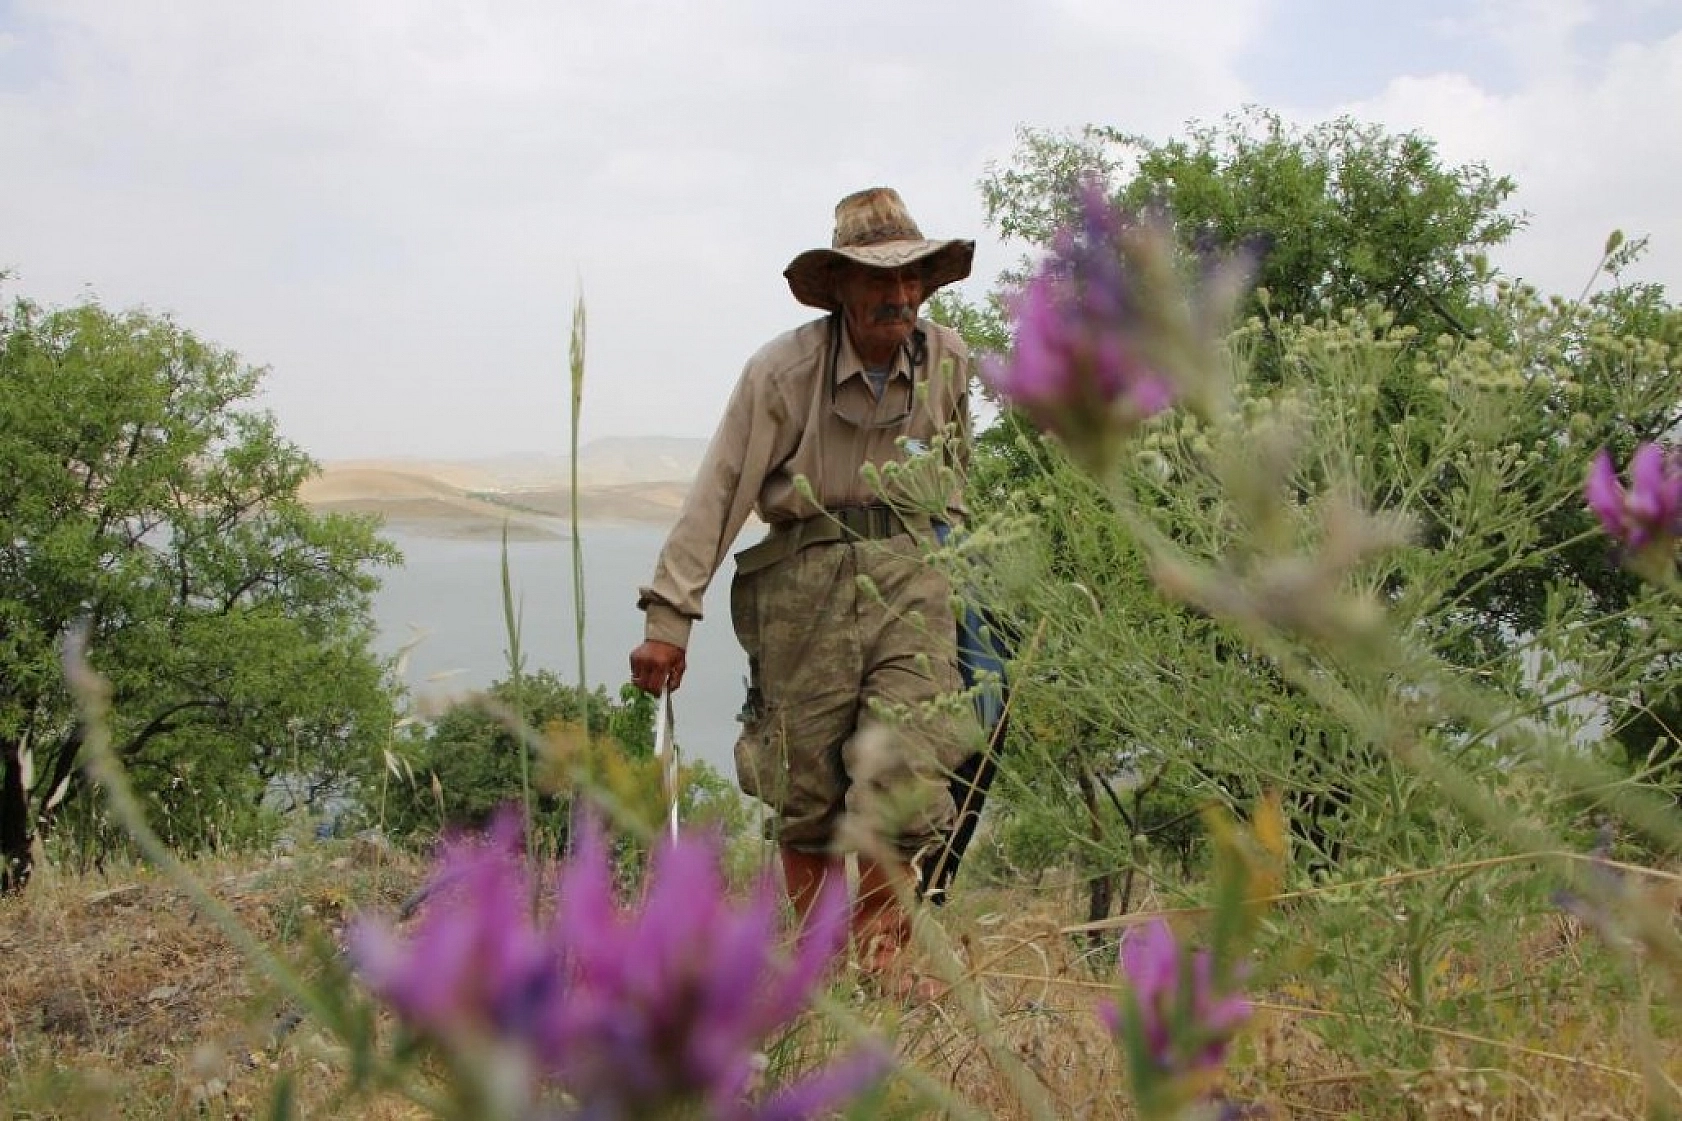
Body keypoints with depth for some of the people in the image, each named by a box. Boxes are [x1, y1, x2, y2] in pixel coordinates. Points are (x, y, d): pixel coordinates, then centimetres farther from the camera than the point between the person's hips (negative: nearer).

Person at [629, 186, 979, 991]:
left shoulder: (947, 360, 5)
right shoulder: (785, 368, -8)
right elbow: (718, 491, -9)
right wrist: (669, 615, -13)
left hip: (909, 574, 3)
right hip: (806, 577, -2)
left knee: (908, 773, -10)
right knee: (806, 786, 3)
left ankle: (883, 965, 2)